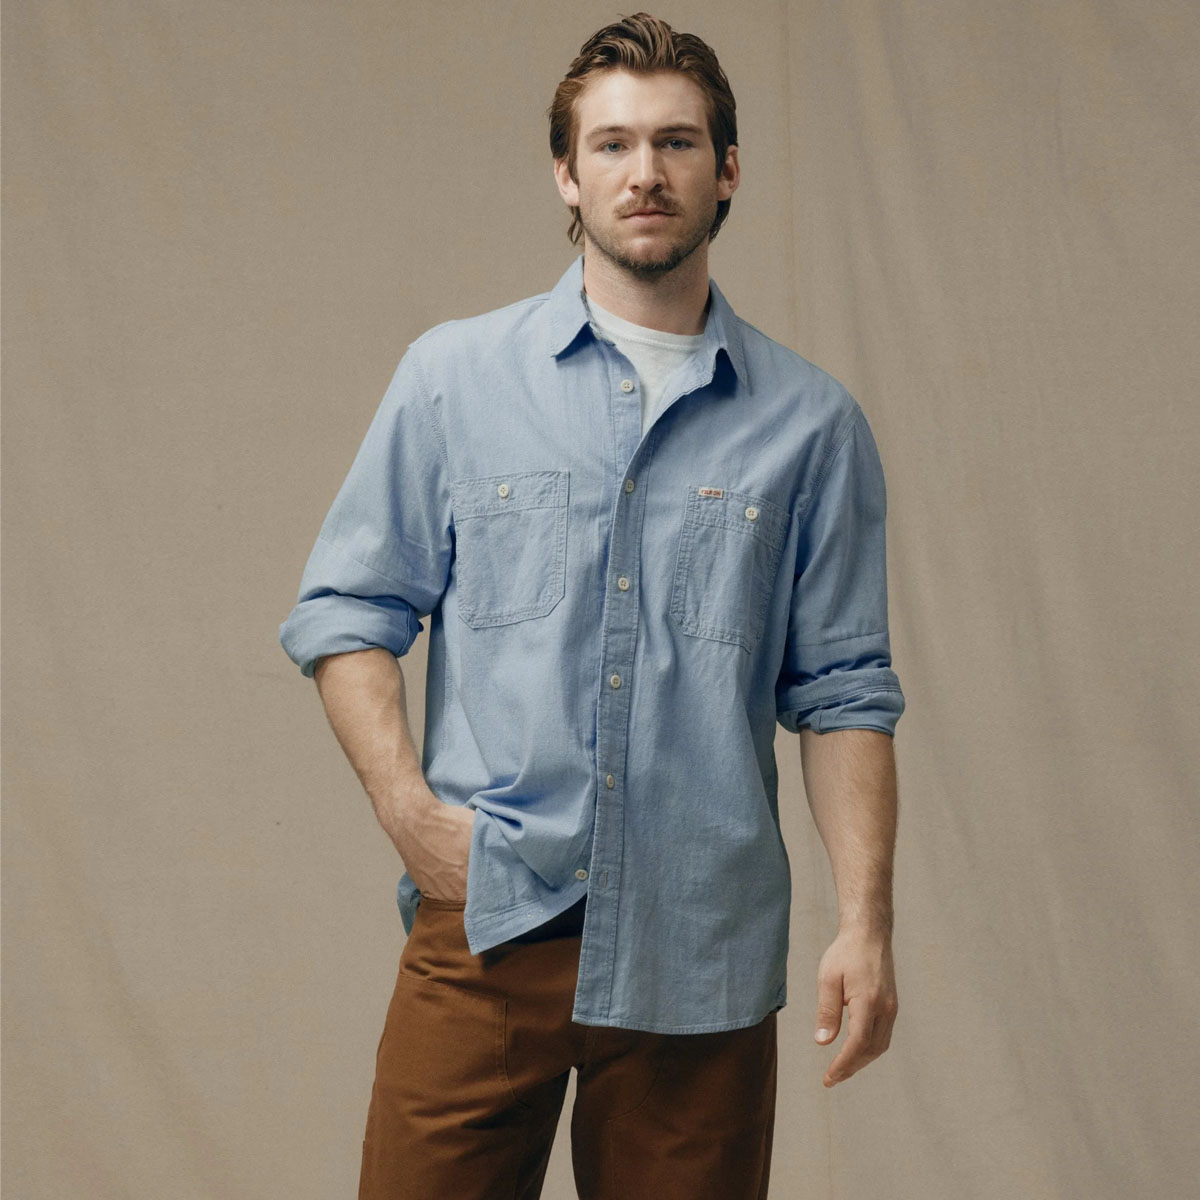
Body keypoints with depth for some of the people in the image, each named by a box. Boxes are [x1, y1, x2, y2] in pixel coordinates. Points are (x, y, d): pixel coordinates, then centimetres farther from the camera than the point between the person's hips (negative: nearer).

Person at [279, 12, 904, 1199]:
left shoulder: (809, 422, 5)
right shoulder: (455, 376, 4)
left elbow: (841, 689, 5)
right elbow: (344, 609, 7)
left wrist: (864, 920, -3)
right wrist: (409, 808, -6)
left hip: (701, 956, 1)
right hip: (487, 926, 0)